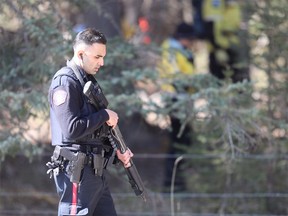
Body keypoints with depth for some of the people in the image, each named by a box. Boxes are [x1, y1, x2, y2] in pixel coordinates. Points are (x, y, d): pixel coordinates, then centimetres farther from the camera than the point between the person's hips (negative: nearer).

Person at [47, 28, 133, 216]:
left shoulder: (89, 80, 17)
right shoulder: (65, 82, -13)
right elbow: (72, 129, -24)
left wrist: (116, 150, 9)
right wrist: (105, 116, -13)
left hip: (96, 171, 10)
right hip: (76, 172, -10)